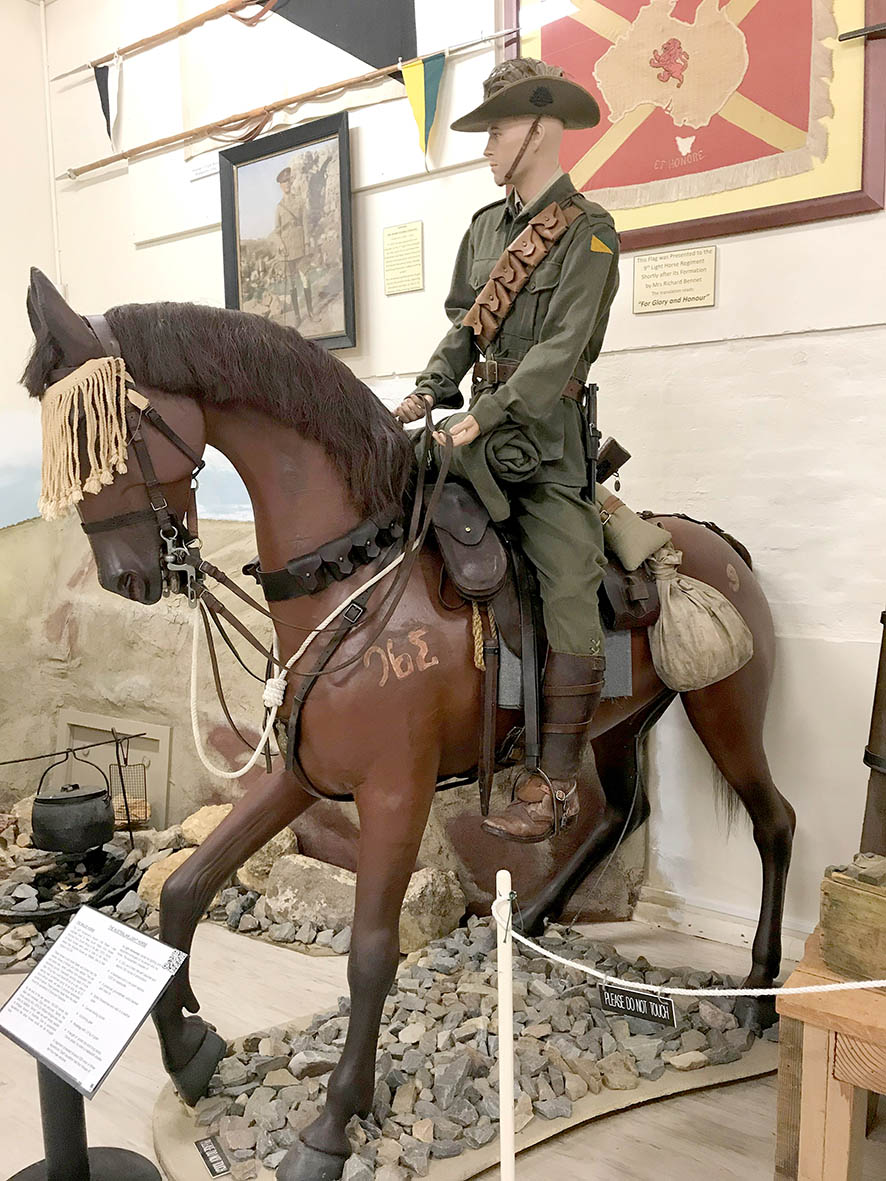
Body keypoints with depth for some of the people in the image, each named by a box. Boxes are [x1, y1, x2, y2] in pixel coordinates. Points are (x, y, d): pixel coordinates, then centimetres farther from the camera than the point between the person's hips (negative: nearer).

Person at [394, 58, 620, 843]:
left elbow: (563, 349, -16)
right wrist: (430, 393, -1)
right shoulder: (485, 227, 16)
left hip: (544, 436, -7)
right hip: (479, 429, 7)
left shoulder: (589, 233, -5)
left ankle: (556, 784, 2)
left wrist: (484, 416, -23)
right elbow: (462, 326, 16)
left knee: (571, 604, -9)